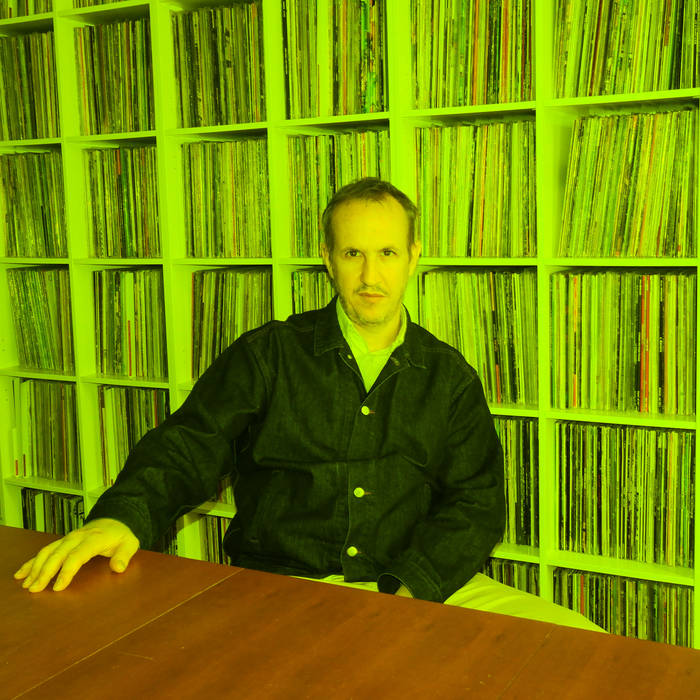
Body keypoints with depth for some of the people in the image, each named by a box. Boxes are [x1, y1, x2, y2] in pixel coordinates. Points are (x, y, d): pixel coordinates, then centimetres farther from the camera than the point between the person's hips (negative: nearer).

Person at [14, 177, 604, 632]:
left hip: (420, 587, 2)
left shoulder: (449, 377, 10)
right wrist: (123, 514, -22)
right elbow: (189, 448, 0)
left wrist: (406, 589, -13)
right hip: (277, 586, -1)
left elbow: (476, 503, 5)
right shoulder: (268, 355, 6)